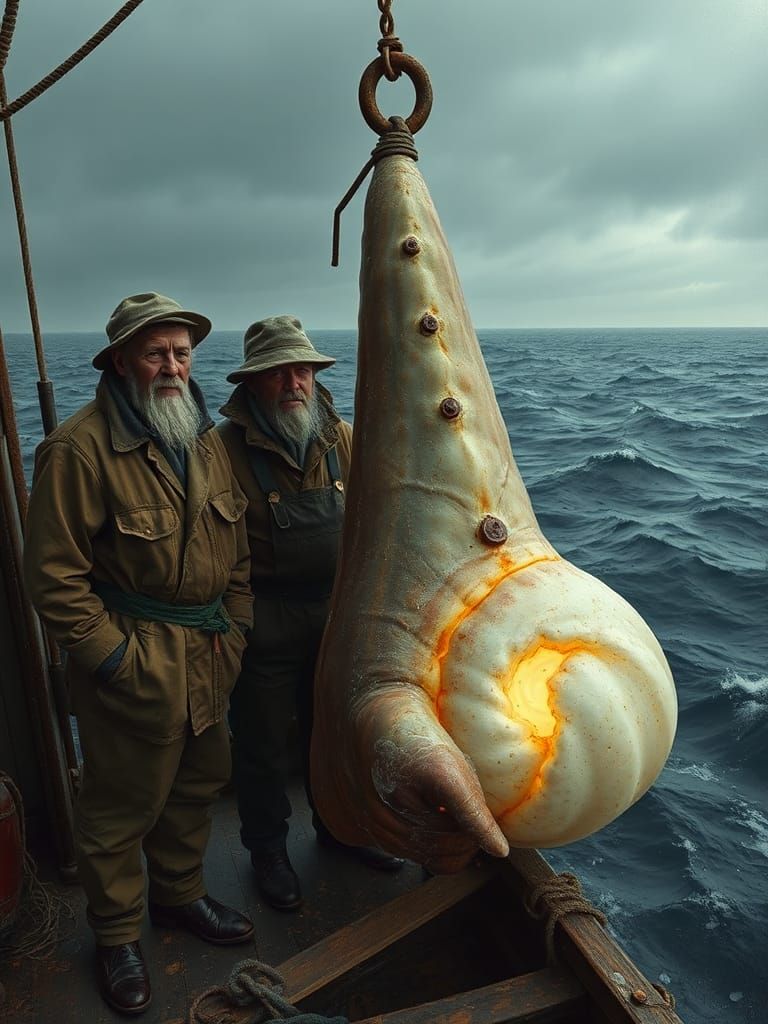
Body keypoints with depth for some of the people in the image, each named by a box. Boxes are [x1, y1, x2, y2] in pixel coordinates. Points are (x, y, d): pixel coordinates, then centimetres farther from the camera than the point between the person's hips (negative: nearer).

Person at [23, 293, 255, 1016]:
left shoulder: (204, 439, 7)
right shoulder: (81, 448, -17)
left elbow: (236, 542, 14)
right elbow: (54, 576, -15)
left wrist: (236, 623, 7)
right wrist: (110, 655, -14)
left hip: (208, 654, 7)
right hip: (133, 660, -7)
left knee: (198, 783, 21)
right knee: (122, 803, 10)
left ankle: (179, 895, 46)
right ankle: (115, 935, 35)